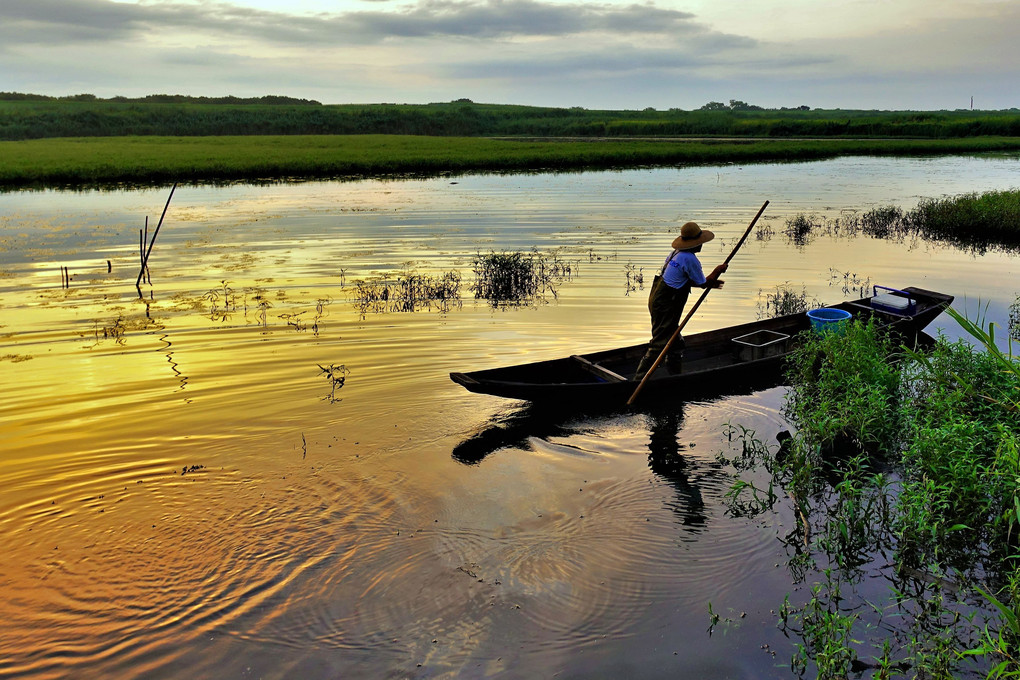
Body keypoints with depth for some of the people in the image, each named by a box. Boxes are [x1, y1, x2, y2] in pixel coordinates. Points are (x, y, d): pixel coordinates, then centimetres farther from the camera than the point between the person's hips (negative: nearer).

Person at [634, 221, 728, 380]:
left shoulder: (677, 253, 13)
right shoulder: (690, 259, -16)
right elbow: (703, 283, -5)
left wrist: (710, 282, 21)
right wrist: (718, 271, 10)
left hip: (657, 299, 10)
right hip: (665, 305, -10)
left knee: (675, 342, 19)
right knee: (658, 344, -5)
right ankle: (638, 380, -3)